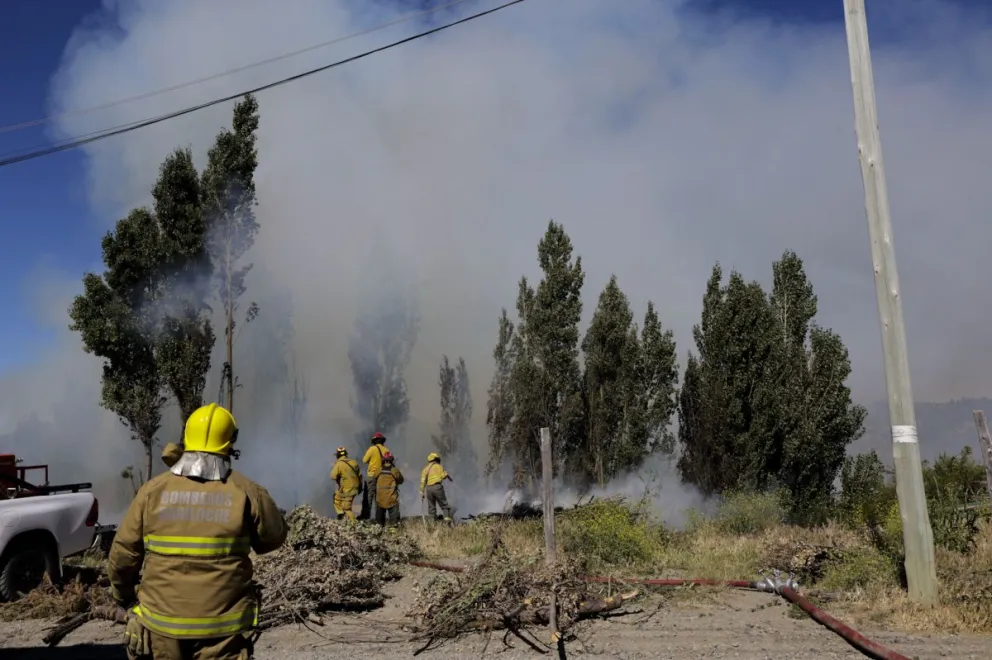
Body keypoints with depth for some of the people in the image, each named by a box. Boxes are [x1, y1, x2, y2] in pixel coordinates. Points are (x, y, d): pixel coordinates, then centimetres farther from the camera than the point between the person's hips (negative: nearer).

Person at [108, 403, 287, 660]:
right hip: (222, 624, -2)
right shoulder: (246, 492, -9)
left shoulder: (153, 490, -4)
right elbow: (273, 538, 4)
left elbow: (123, 553, 1)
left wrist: (123, 594, 19)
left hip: (162, 620, 2)